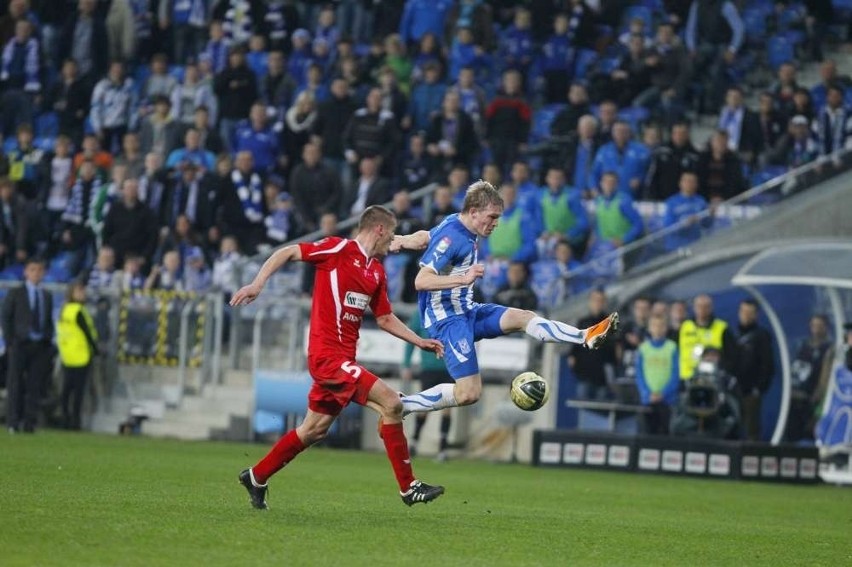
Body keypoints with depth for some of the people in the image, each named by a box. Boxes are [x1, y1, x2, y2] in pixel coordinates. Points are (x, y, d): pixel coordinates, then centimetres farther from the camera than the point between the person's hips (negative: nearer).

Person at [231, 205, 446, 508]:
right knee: (391, 403, -16)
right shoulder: (339, 249, -8)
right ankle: (408, 487, -10)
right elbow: (287, 253, -9)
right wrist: (258, 283, -21)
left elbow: (385, 318, 24)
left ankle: (257, 477, 30)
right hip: (329, 355, -9)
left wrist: (420, 341, 17)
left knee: (314, 429, 16)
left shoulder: (377, 271, 16)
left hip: (343, 357, 9)